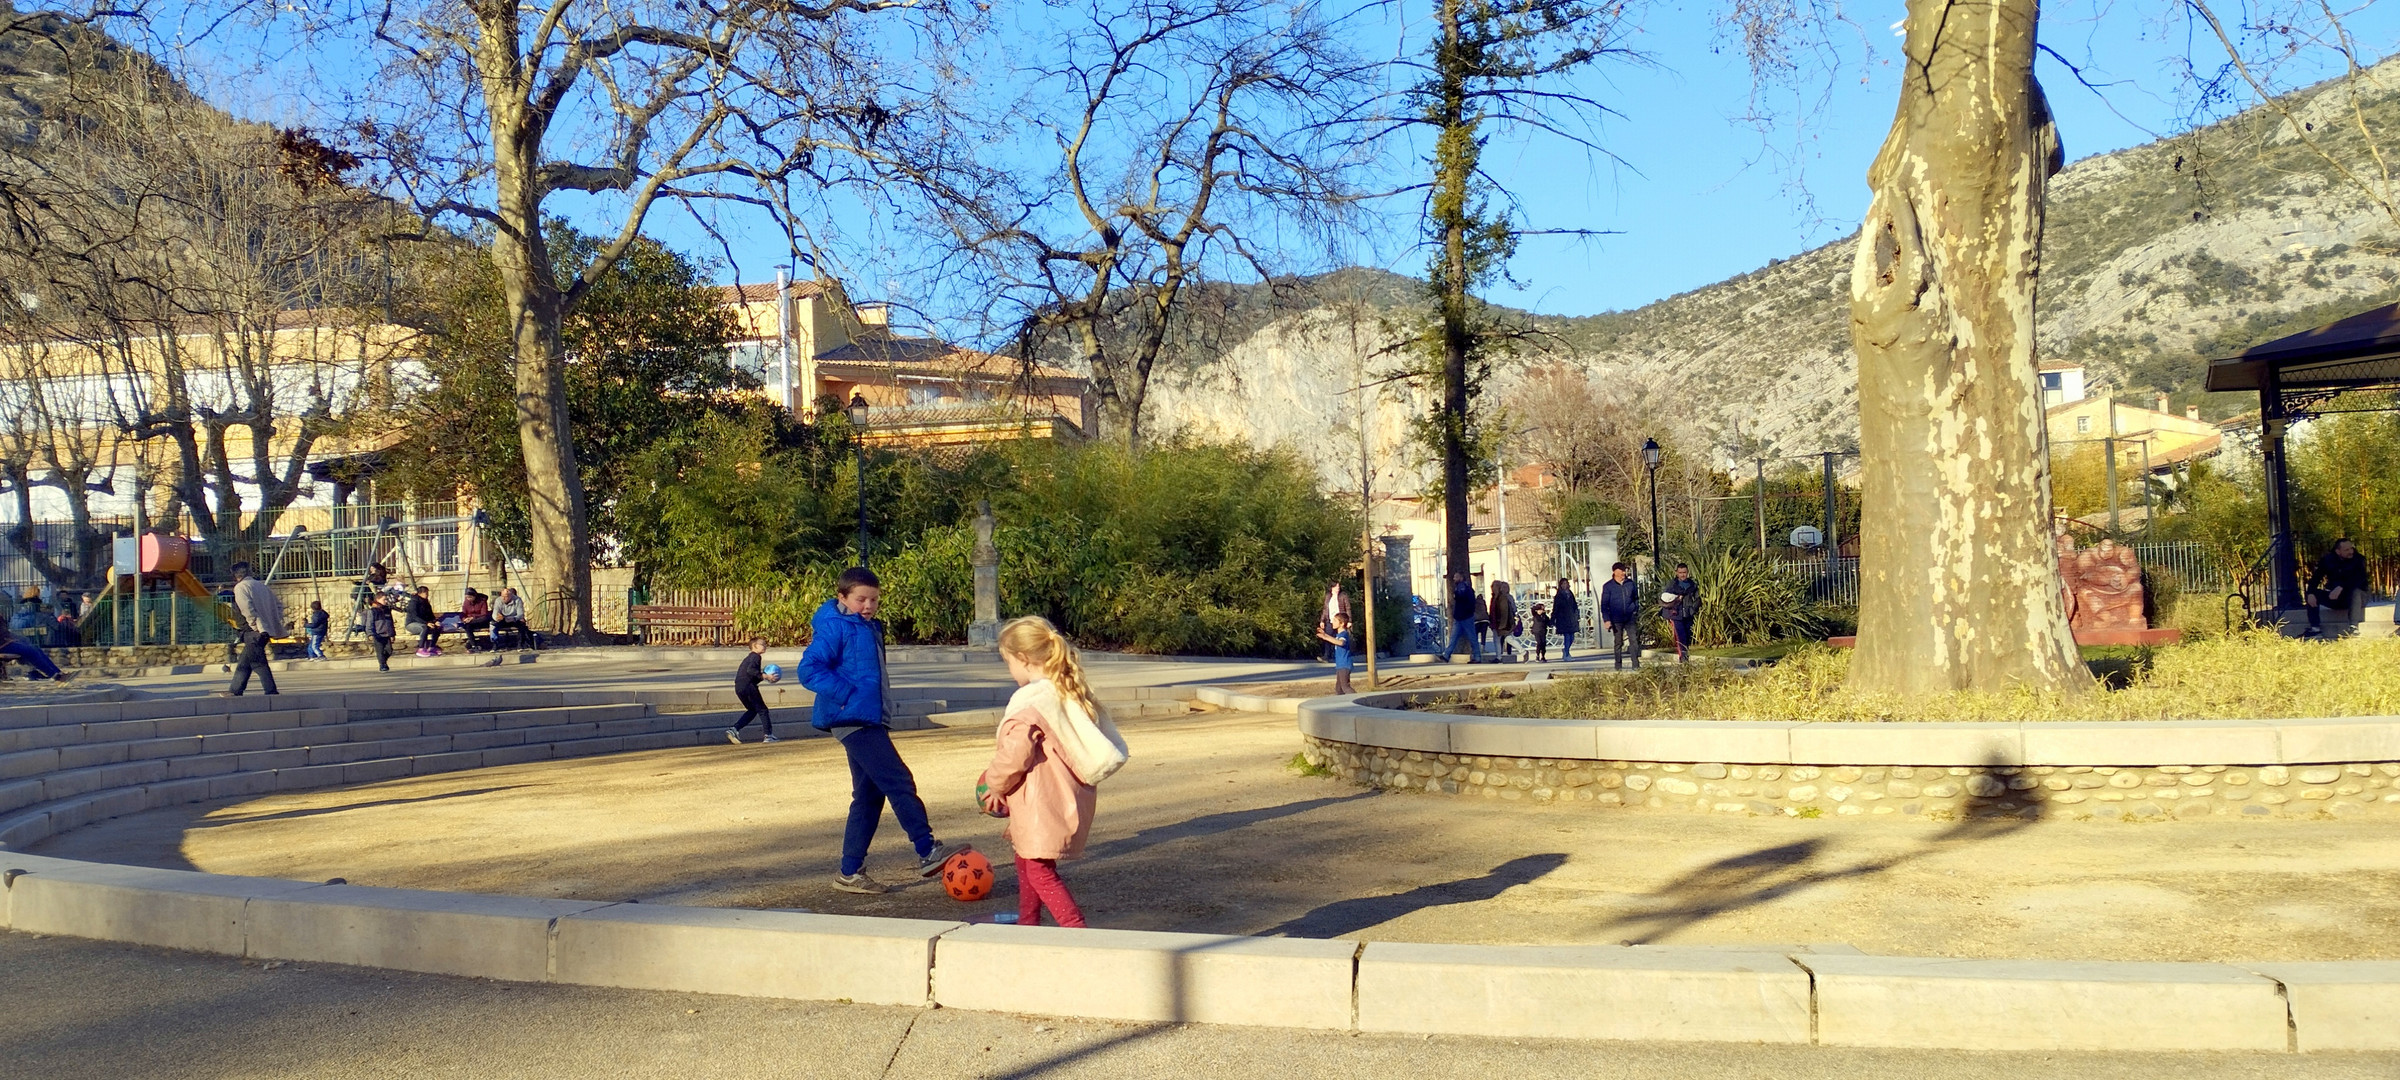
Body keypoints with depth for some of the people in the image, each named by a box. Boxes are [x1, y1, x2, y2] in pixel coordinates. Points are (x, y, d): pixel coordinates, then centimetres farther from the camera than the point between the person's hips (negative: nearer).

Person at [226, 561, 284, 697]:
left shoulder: (240, 587, -6)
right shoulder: (261, 585, 18)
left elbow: (248, 610, -18)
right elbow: (278, 605, 19)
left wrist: (257, 627, -18)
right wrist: (278, 623, 17)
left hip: (254, 631, -9)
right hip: (266, 631, 9)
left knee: (259, 663, -8)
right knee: (244, 663, 16)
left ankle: (271, 692, -11)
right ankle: (235, 691, 19)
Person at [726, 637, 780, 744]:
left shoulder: (748, 658, 24)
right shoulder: (756, 656, -6)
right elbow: (750, 670, -22)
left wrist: (762, 673, 21)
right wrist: (765, 676, -23)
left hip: (739, 687, 9)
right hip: (748, 686, -9)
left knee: (752, 710, 20)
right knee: (762, 710, 0)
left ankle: (734, 729, 8)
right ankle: (769, 735, 0)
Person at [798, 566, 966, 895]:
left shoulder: (871, 627, 18)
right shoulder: (834, 627, -9)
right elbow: (809, 669, -18)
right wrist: (847, 694, -21)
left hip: (870, 720, 10)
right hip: (853, 719, -10)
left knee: (869, 795, 10)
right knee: (899, 782, -14)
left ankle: (851, 872, 15)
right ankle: (928, 852, -13)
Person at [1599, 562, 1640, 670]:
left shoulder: (1630, 583, 6)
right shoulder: (1608, 586, -1)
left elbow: (1636, 598, 17)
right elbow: (1604, 604, 0)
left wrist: (1636, 611, 10)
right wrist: (1606, 619, -8)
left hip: (1630, 618, 2)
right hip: (1616, 620, -1)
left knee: (1634, 641, -6)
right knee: (1618, 643, 6)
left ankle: (1636, 665, -3)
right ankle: (1618, 666, 15)